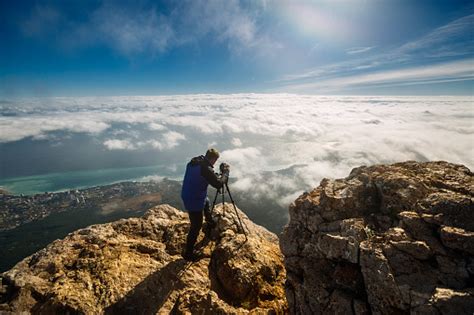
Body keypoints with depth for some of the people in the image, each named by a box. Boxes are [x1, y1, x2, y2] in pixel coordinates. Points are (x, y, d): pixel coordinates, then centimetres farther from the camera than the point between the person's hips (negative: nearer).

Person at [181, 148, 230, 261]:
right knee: (196, 226, 5)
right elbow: (219, 184, -24)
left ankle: (210, 224, 55)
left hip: (187, 196, 9)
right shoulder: (206, 168, -26)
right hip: (195, 201, -9)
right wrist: (225, 171, -10)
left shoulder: (193, 162, 1)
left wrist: (220, 172, 14)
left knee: (206, 202, 34)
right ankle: (188, 253, 18)